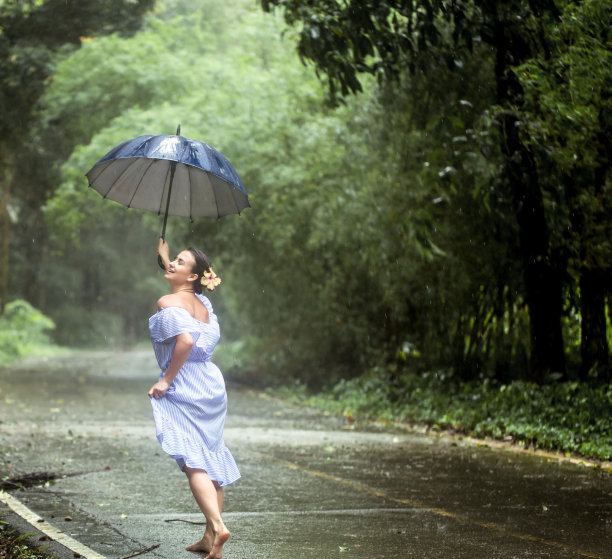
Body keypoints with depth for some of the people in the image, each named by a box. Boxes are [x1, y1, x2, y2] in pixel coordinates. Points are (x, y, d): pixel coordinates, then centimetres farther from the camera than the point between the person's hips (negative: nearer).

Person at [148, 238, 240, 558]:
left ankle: (218, 526, -27)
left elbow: (185, 340, -28)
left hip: (184, 389, -8)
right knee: (212, 461, 11)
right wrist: (165, 259, 46)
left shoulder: (168, 303, -12)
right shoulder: (203, 303, 12)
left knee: (193, 462, -10)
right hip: (212, 385, 8)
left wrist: (166, 380, -20)